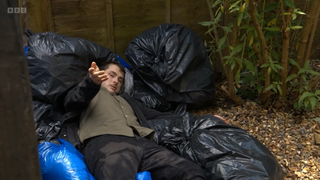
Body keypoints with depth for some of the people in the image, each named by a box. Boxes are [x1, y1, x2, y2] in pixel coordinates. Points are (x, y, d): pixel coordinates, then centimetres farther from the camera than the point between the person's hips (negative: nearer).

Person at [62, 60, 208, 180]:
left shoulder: (126, 98, 45)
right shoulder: (90, 92, 31)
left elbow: (156, 115, 42)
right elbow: (70, 102, 8)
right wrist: (91, 82, -14)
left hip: (140, 142, 5)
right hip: (105, 141, -4)